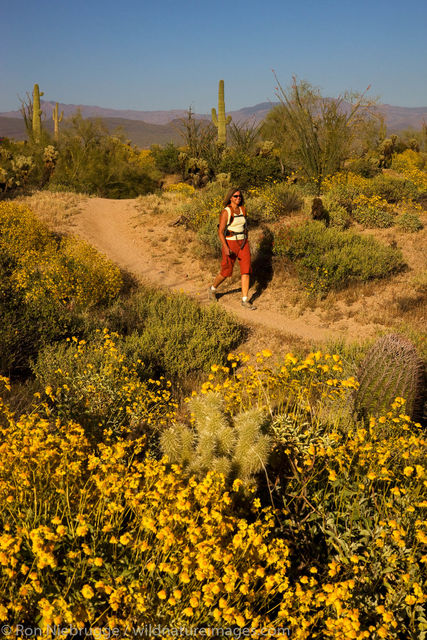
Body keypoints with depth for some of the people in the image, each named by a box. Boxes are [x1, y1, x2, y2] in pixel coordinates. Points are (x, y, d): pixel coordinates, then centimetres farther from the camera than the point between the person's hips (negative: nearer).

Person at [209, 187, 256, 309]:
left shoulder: (243, 210, 6)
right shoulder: (225, 212, -12)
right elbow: (220, 231, -16)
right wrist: (225, 248, -27)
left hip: (243, 243, 5)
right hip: (230, 244, -5)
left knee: (246, 270, -5)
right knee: (226, 272, 6)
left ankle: (245, 300, -1)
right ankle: (213, 289, 36)